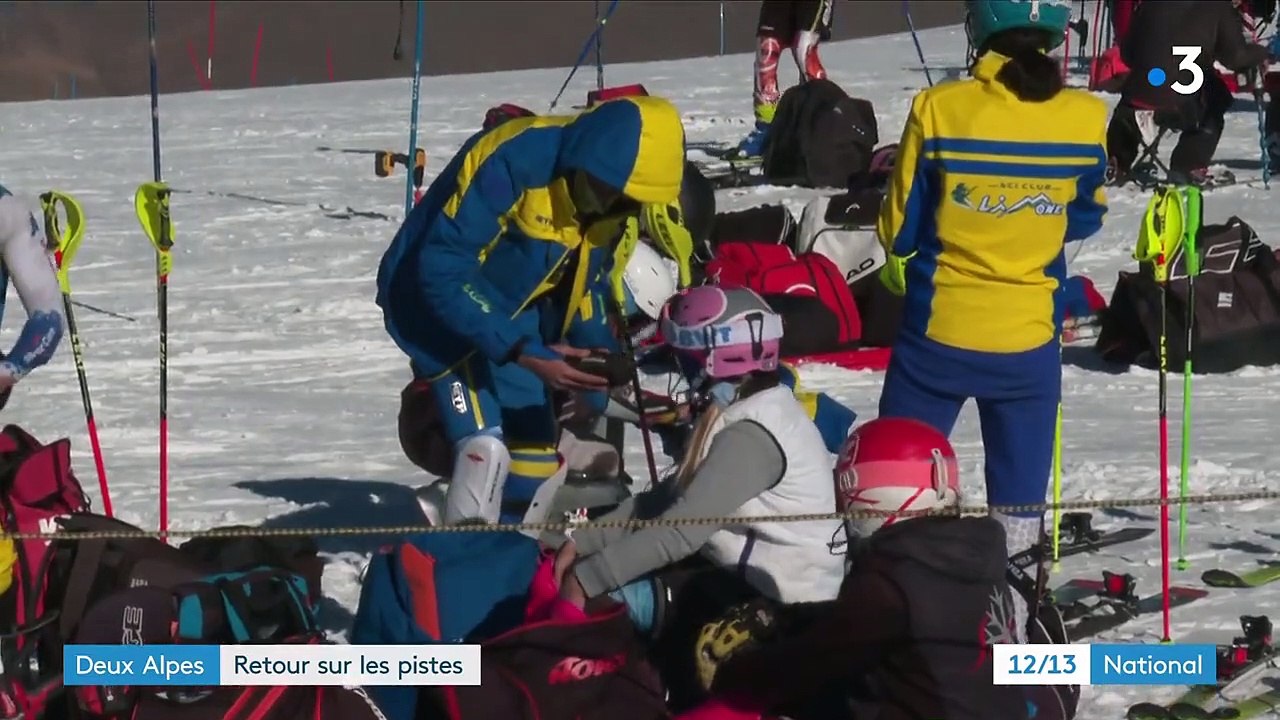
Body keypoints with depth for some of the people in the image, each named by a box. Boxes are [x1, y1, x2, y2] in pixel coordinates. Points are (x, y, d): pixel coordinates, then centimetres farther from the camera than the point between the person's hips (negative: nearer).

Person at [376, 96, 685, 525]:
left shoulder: (609, 195, -8)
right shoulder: (507, 164, -32)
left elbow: (587, 287, 7)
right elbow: (442, 271, -31)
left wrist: (601, 369, -5)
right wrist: (523, 353, -35)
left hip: (512, 318, 8)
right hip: (435, 301, -8)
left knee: (535, 466, 7)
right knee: (484, 452, -25)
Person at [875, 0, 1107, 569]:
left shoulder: (938, 110, -16)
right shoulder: (1086, 119, -10)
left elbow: (899, 226, -4)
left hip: (937, 330, -1)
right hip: (1030, 338, 2)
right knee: (1020, 483, 13)